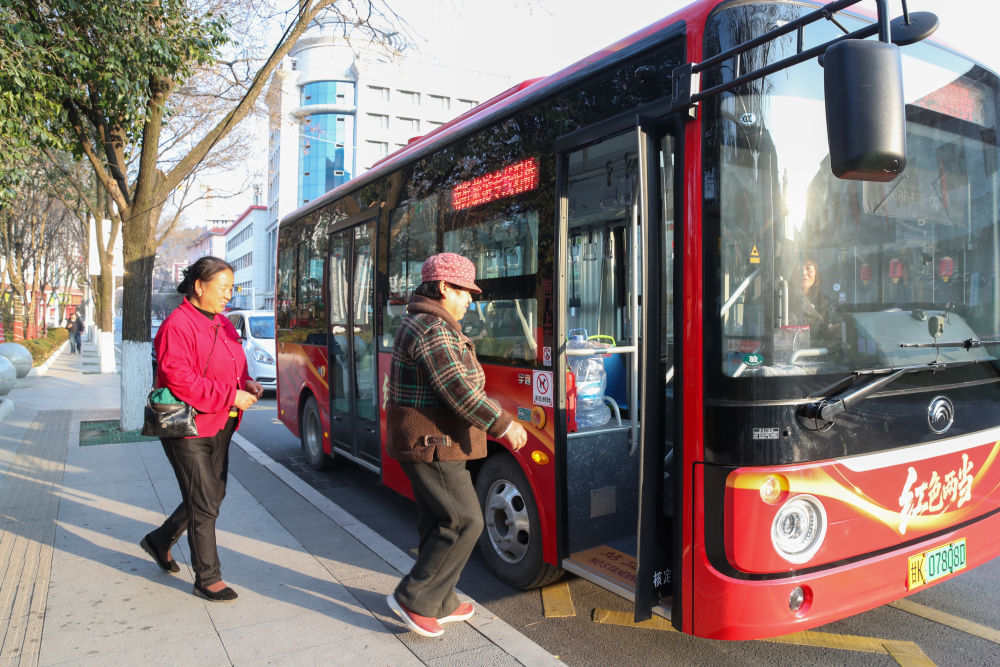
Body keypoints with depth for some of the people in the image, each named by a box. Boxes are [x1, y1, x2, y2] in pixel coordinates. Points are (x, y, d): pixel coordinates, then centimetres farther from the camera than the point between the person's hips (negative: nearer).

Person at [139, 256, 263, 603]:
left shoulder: (222, 324, 12)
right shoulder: (177, 326, -16)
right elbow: (180, 380, -25)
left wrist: (247, 382, 1)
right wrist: (230, 396, -24)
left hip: (219, 428, 9)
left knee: (213, 495, 19)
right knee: (204, 505, -1)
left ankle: (160, 540, 41)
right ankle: (207, 579, 14)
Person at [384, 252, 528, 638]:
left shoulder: (424, 323, 15)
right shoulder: (432, 330, -20)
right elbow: (459, 391, -26)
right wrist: (504, 425, -21)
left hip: (424, 443, 11)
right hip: (431, 446, -11)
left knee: (439, 524, 17)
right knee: (464, 522, -3)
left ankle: (440, 605, 29)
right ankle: (413, 599, 7)